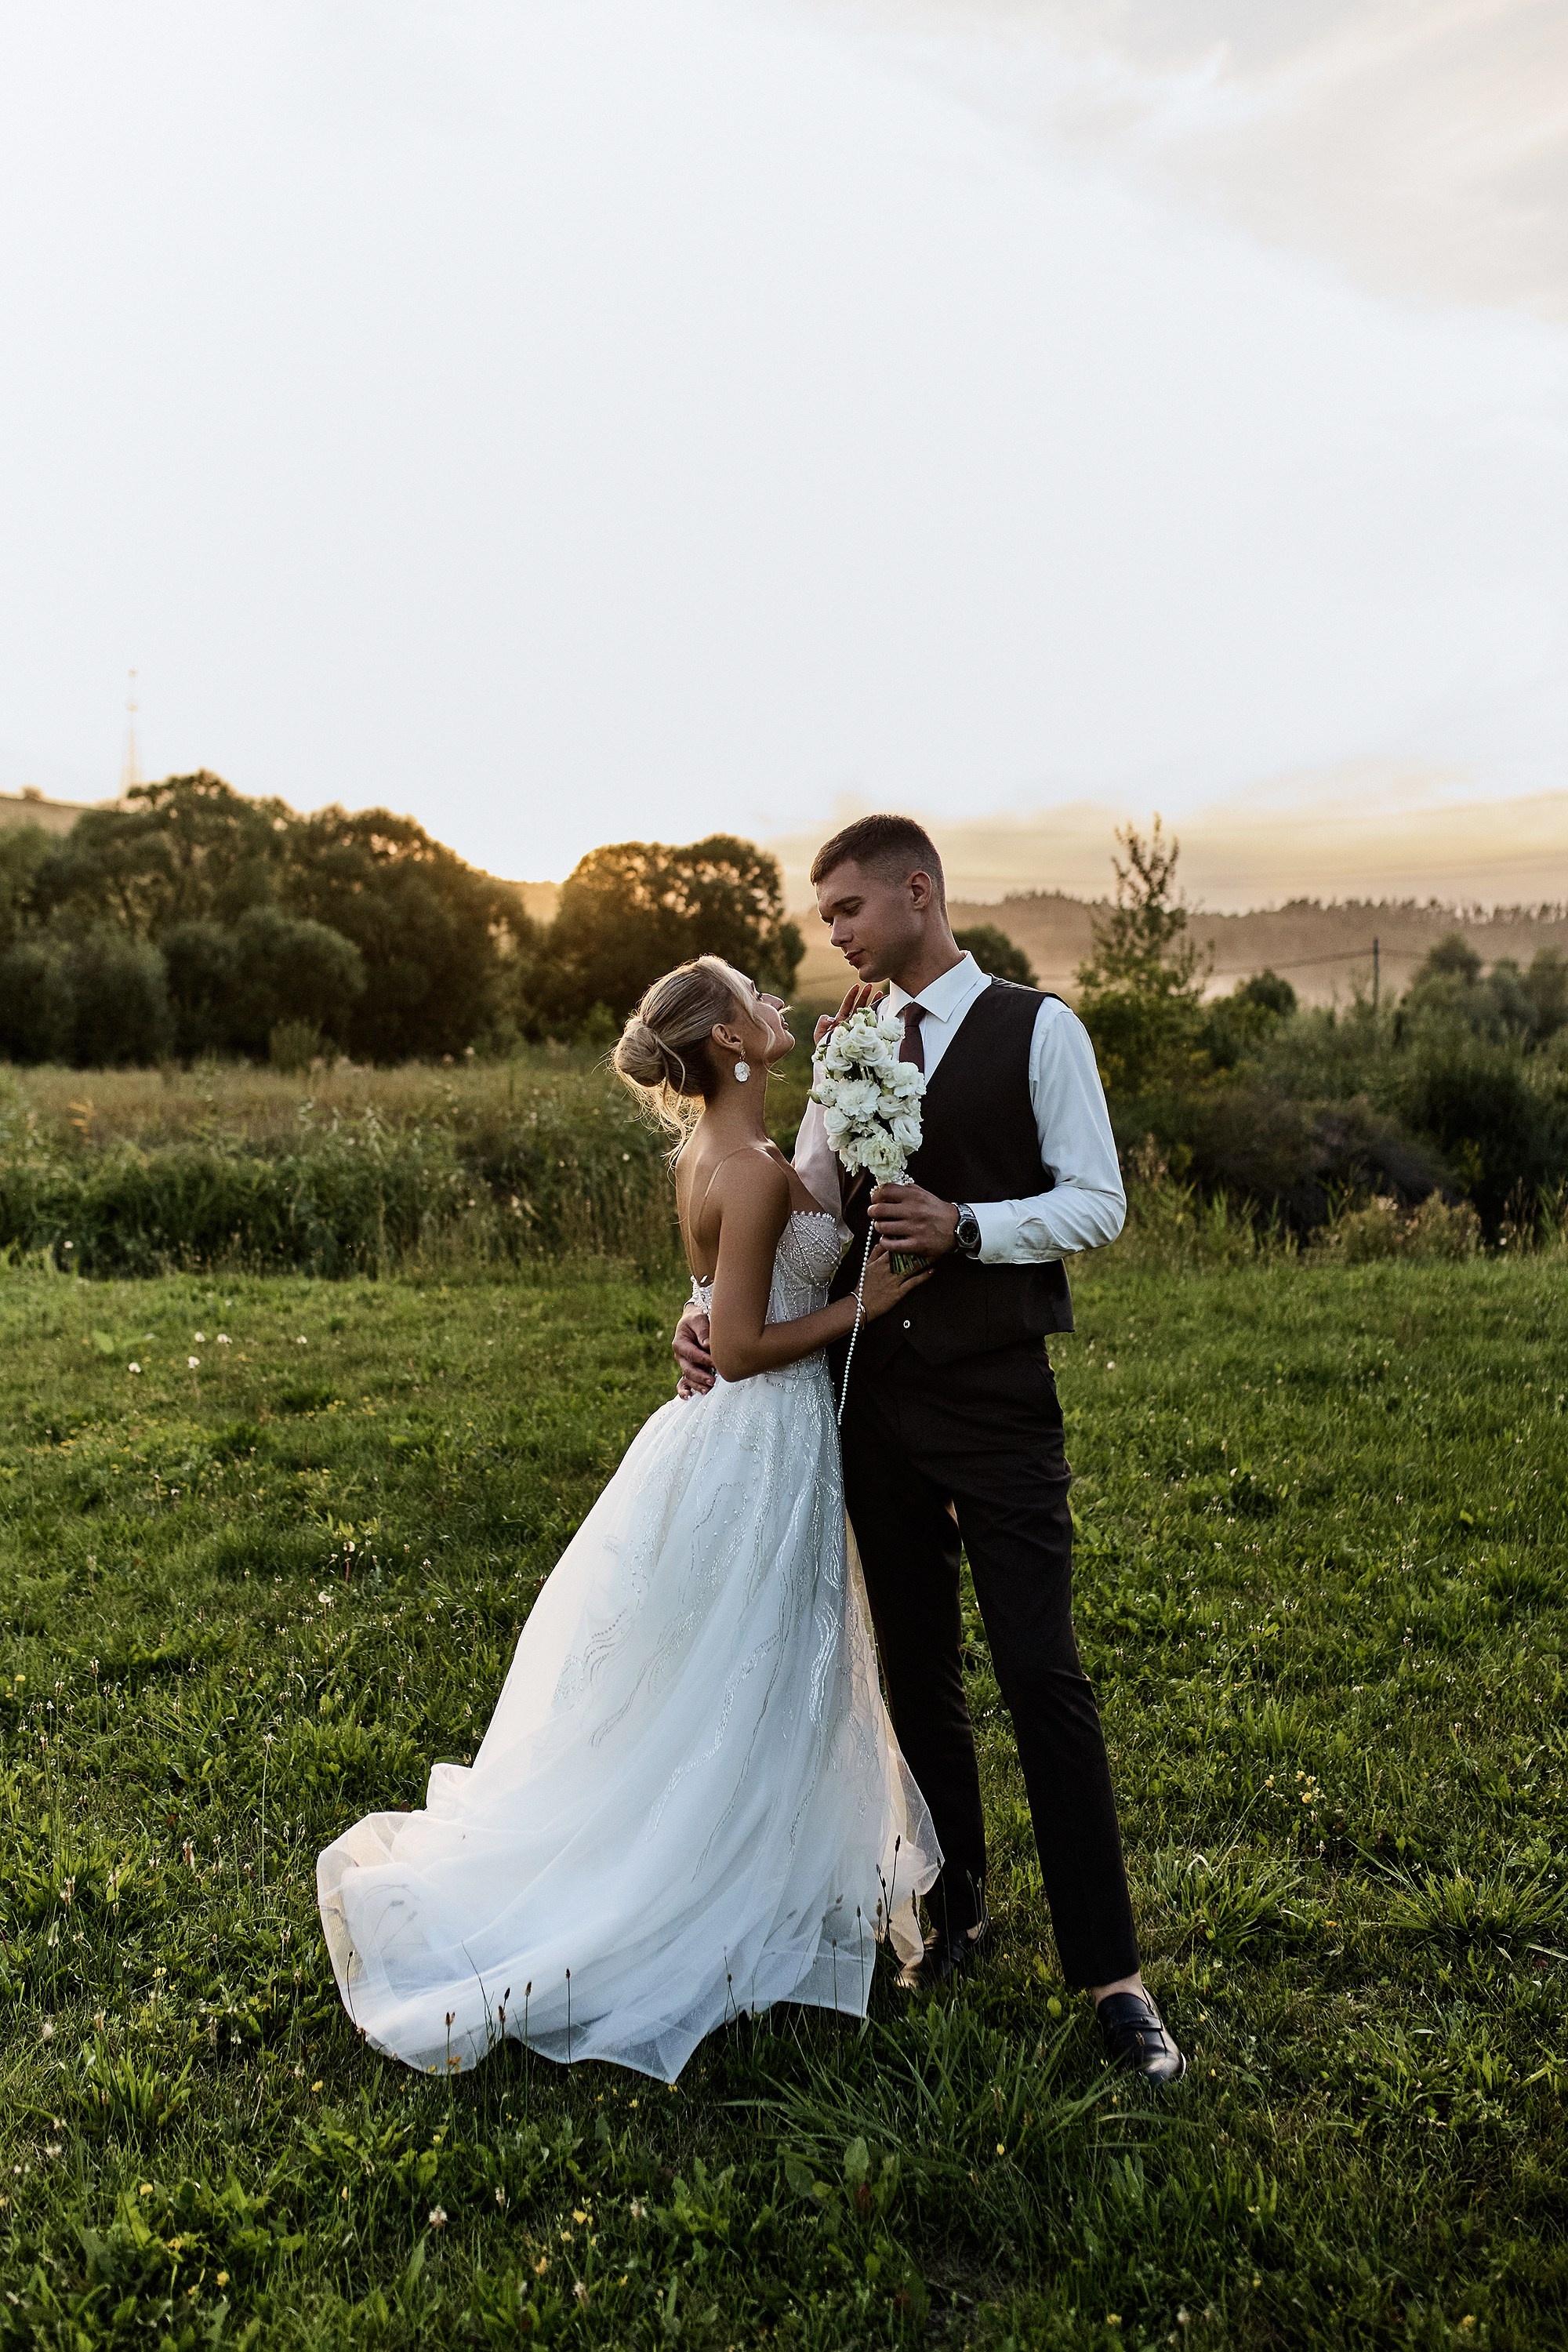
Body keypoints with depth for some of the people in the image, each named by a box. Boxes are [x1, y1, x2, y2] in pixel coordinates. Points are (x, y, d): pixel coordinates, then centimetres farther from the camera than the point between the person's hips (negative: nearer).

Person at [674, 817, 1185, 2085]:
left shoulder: (1038, 1029, -2)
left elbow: (1097, 1202, -7)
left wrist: (963, 1225, -21)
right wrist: (710, 1310, -3)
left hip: (997, 1397, -5)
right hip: (876, 1395, 5)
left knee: (1042, 1675, -4)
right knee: (919, 1674, 14)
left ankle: (1111, 1973, 8)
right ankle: (954, 1910, 31)